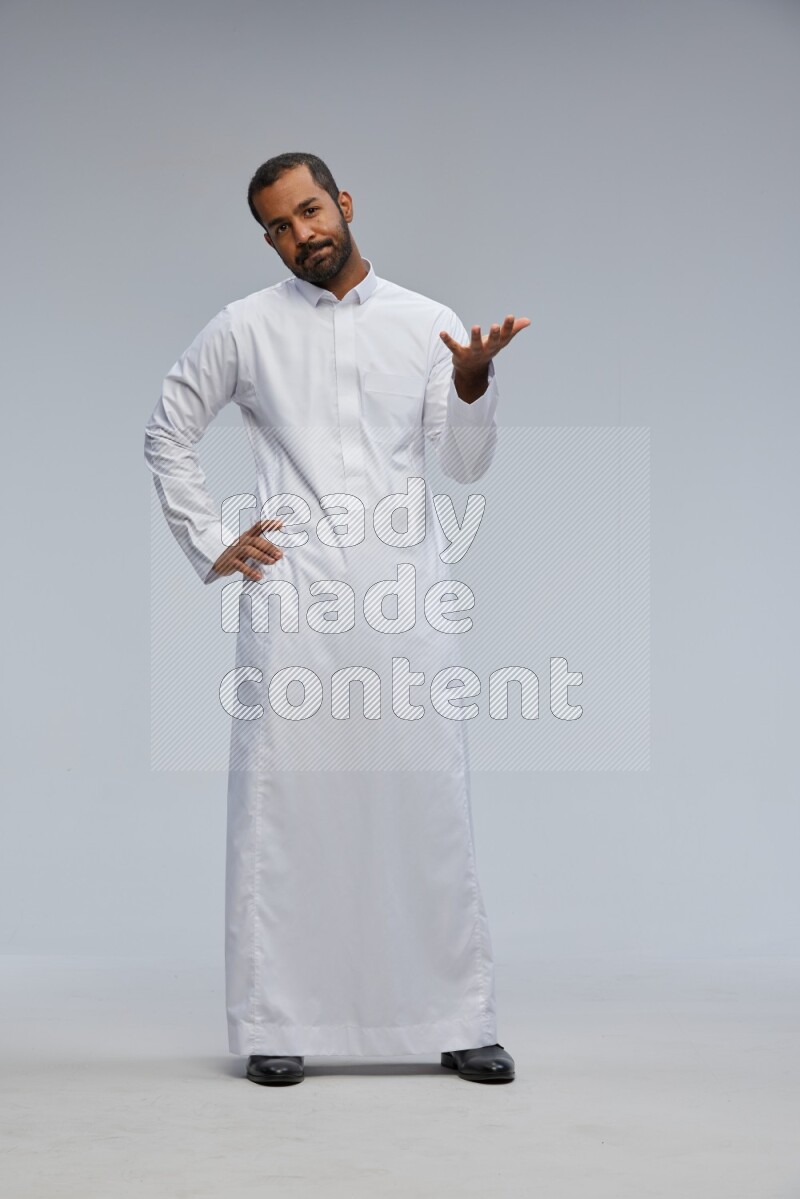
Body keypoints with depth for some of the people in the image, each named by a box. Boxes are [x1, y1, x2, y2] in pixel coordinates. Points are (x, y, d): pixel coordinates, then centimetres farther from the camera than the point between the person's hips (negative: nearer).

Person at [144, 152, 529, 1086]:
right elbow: (166, 437, 15)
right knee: (280, 810, 0)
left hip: (403, 590, 1)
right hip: (289, 596, -1)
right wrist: (209, 546, 6)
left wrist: (472, 386, -13)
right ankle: (273, 1025, 8)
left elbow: (464, 465, 5)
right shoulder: (245, 328, 8)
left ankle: (459, 1021, 10)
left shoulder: (427, 324, 10)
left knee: (429, 807, 1)